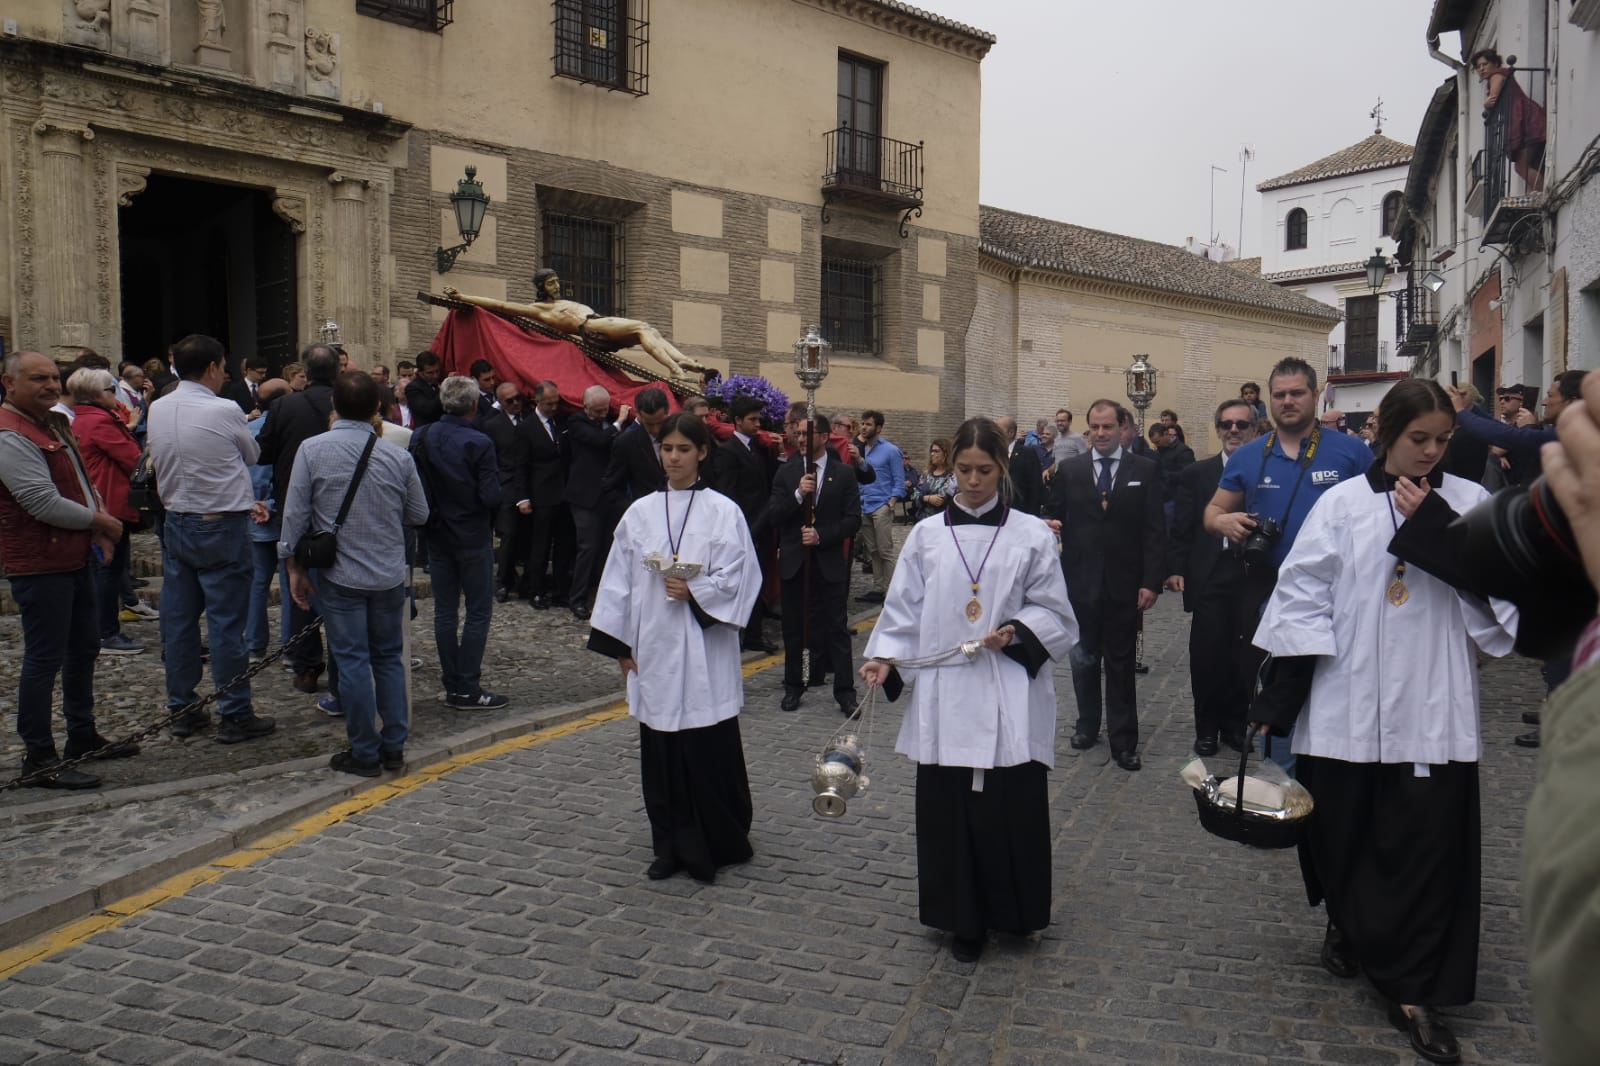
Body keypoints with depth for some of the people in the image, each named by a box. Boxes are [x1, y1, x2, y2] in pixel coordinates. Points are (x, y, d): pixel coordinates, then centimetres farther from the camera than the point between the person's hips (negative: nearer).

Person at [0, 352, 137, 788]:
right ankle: (38, 759, 6)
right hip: (40, 566, -10)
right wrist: (100, 521, -11)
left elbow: (81, 482, 20)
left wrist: (100, 526, 4)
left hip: (75, 558, 10)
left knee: (84, 648, 18)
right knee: (44, 659, -3)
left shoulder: (52, 425, 14)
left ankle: (83, 736, 32)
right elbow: (44, 504, -25)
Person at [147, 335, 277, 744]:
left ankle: (180, 710, 21)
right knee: (226, 622, -1)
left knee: (178, 620, 11)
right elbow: (252, 455, 1)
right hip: (221, 528, -6)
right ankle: (235, 716, 5)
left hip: (176, 523, 6)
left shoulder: (157, 410, 4)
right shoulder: (225, 411, -15)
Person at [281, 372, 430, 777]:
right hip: (390, 575, 2)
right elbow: (419, 514, 5)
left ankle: (365, 752, 10)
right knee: (389, 657, 14)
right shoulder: (398, 455, -5)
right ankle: (394, 746, 18)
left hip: (340, 575, -2)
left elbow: (295, 514, -6)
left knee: (352, 661, 4)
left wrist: (295, 567, 4)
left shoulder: (313, 450, -9)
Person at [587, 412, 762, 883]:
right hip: (653, 650, 3)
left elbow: (740, 577, -4)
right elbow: (620, 581, 8)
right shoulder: (640, 512, 6)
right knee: (661, 752, 9)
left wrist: (694, 591, -19)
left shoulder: (723, 512, -3)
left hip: (704, 651, -3)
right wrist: (621, 645, 5)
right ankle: (672, 846, 23)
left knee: (708, 751, 1)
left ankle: (715, 847, 18)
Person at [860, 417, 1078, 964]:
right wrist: (885, 657, -10)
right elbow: (904, 613, 5)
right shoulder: (926, 536, 5)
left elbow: (1055, 614, 5)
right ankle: (964, 919, 22)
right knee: (949, 808, 5)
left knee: (1011, 808, 3)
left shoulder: (1032, 536, 2)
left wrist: (1016, 632, -12)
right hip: (944, 697, 1)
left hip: (1009, 698, -1)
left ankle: (1013, 910, 25)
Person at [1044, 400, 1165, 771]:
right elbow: (1054, 516, 7)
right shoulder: (1069, 470, 4)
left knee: (1121, 663, 7)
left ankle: (1123, 740, 14)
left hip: (1124, 584, -1)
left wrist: (1151, 582, -9)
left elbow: (1154, 530, -3)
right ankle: (1087, 725, 29)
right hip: (1080, 581, 2)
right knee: (1083, 658, 12)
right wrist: (1050, 525, -18)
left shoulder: (1145, 470, 0)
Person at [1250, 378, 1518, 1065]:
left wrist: (1437, 530, -13)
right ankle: (1347, 922, 42)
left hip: (1433, 712, 0)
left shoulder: (1469, 504, 4)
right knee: (1343, 832, 13)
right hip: (1348, 708, 0)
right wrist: (1279, 699, -6)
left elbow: (1499, 596, -6)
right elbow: (1301, 598, -3)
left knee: (1429, 846, 1)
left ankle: (1413, 988, 13)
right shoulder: (1343, 504, 0)